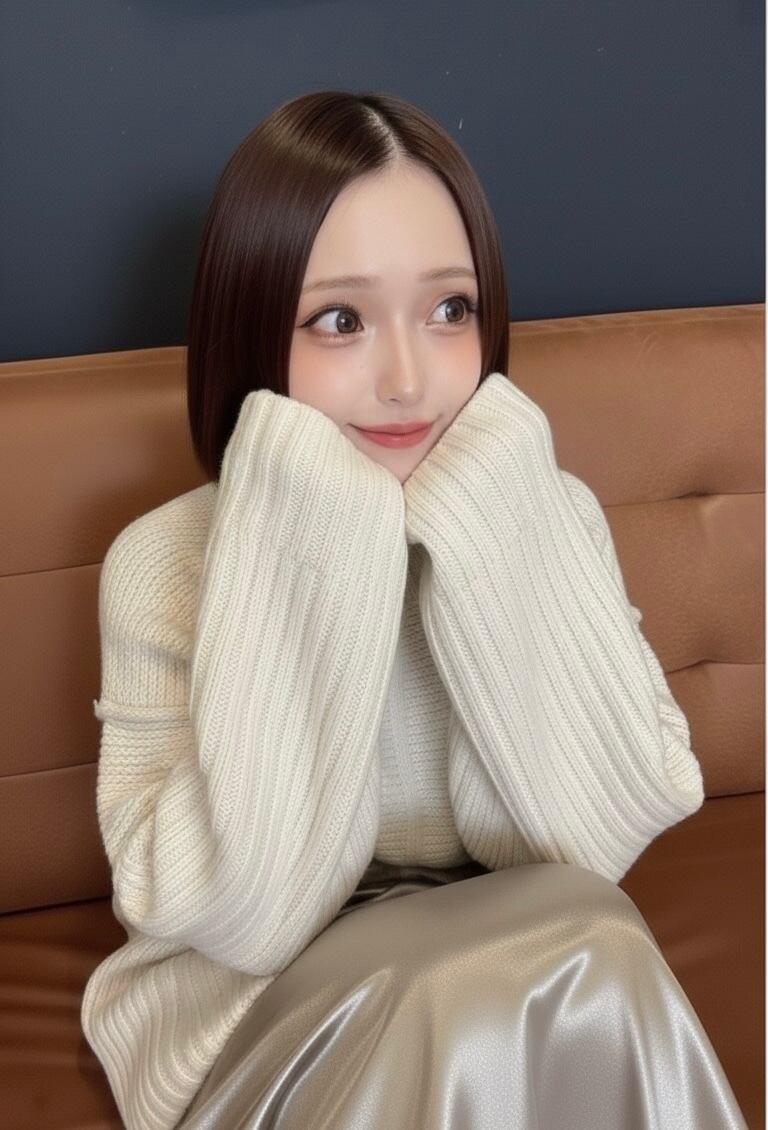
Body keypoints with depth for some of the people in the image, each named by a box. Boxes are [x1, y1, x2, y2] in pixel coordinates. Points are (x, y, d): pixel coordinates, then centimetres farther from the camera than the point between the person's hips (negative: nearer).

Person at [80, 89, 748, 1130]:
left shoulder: (548, 516, -6)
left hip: (524, 990, 4)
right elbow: (236, 913, -21)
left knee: (592, 960, -28)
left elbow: (612, 831, -15)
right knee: (583, 964, -29)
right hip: (242, 1012, -3)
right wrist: (316, 554, -28)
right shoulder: (164, 562, -14)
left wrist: (491, 536, -25)